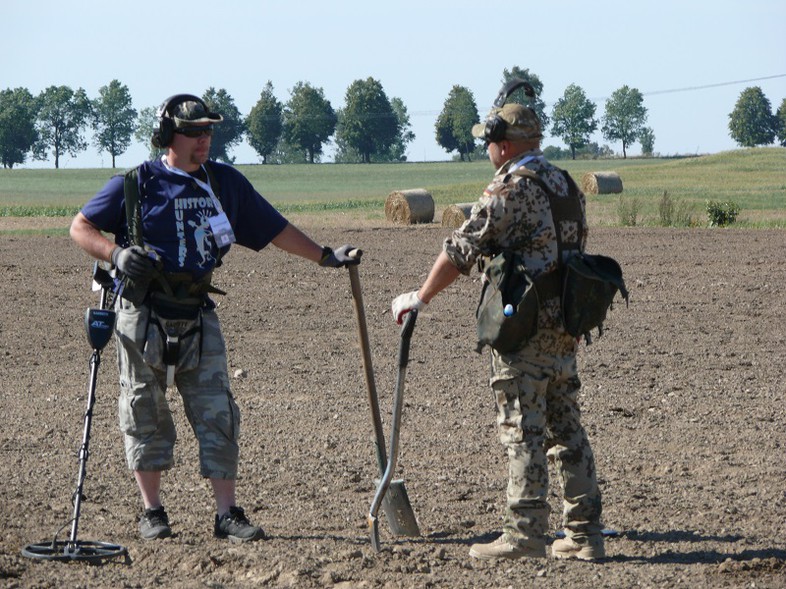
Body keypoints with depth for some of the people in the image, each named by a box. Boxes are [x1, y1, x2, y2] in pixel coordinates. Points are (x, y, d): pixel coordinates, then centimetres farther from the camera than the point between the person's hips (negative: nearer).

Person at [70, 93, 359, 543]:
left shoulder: (226, 182, 11)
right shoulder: (137, 183, -1)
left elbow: (275, 230, 17)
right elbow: (80, 227, 2)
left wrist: (325, 256, 13)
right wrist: (116, 254, -15)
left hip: (198, 315, 3)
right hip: (144, 315, -3)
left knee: (217, 412, -2)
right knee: (145, 413, 3)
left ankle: (228, 514, -1)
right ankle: (153, 511, 13)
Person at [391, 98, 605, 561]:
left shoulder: (510, 189, -12)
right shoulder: (567, 187, 14)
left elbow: (461, 249, -10)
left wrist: (421, 298, 1)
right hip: (565, 324, 8)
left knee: (523, 428, -6)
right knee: (566, 427, 10)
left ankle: (525, 534, -7)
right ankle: (585, 532, 10)